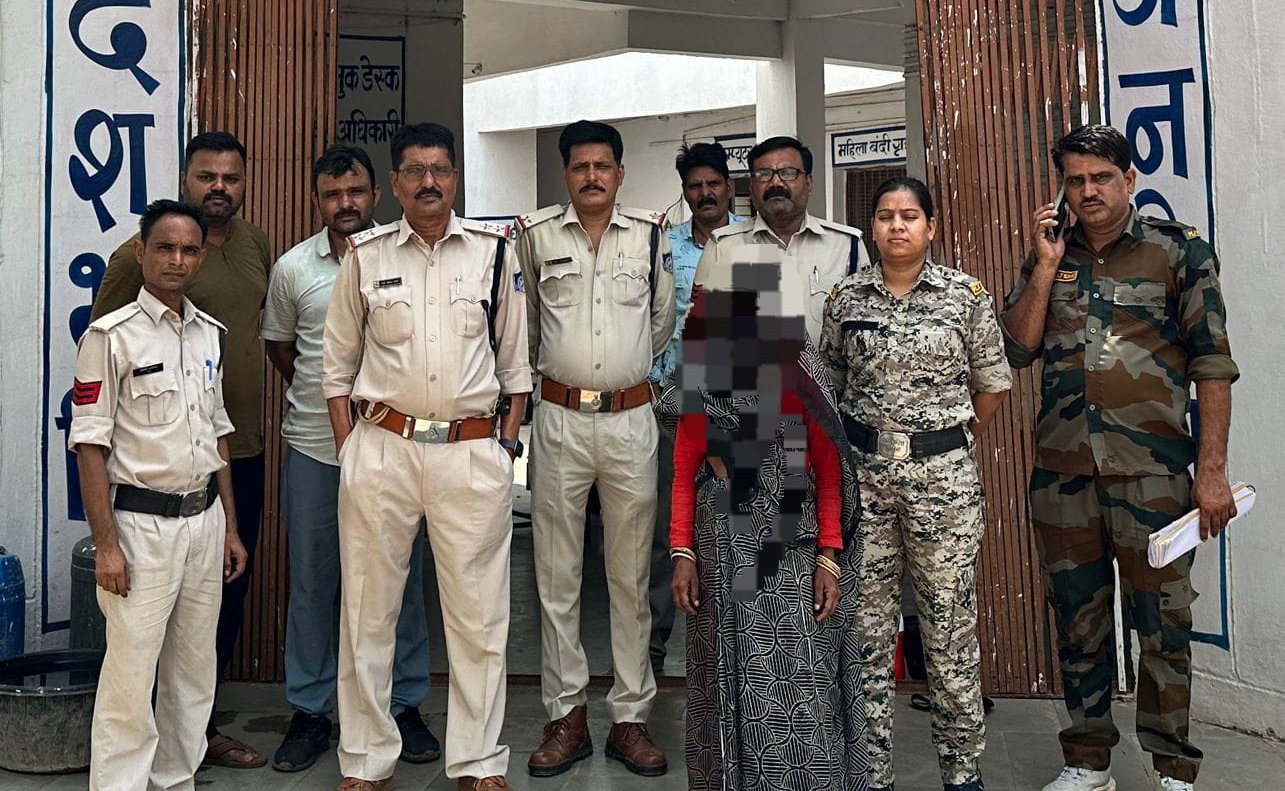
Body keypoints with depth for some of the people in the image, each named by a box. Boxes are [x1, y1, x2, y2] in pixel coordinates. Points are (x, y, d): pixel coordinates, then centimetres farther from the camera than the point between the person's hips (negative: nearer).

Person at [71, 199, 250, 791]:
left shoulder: (210, 334, 10)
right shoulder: (112, 336, -8)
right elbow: (90, 446, -10)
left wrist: (230, 526, 14)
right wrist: (106, 545, -14)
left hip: (204, 520, 6)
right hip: (142, 525, -6)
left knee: (194, 670, 14)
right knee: (131, 676, -2)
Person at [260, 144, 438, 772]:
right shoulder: (293, 268, 4)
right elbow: (278, 344, 16)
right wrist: (321, 395, 8)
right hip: (313, 445, 1)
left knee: (399, 577, 8)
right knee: (312, 582, 10)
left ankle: (404, 704, 23)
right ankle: (310, 710, 25)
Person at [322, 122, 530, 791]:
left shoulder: (494, 249, 6)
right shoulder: (366, 254, 6)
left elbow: (515, 358, 10)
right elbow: (337, 361, 11)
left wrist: (507, 439, 4)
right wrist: (347, 447, 4)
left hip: (474, 453, 0)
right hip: (381, 449, 1)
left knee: (479, 612, 5)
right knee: (368, 609, 8)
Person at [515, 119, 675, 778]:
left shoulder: (651, 235, 4)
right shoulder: (536, 236, 3)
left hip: (630, 420, 0)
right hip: (560, 420, 0)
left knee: (631, 575, 7)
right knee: (557, 575, 5)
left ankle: (630, 716, 17)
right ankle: (566, 716, 17)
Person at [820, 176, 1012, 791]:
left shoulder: (965, 294, 1)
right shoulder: (845, 297, 5)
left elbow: (993, 382, 7)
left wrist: (958, 442, 7)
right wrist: (847, 447, 8)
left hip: (942, 472, -1)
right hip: (862, 469, 2)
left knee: (950, 622, 4)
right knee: (867, 623, 6)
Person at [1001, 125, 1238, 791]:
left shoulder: (1179, 250, 1)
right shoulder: (1049, 257, 12)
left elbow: (1213, 365, -3)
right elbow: (1018, 349, 3)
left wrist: (1211, 470, -9)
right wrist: (1046, 267, -5)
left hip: (1151, 473, -3)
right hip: (1061, 472, 4)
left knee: (1161, 623, 3)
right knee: (1077, 619, 12)